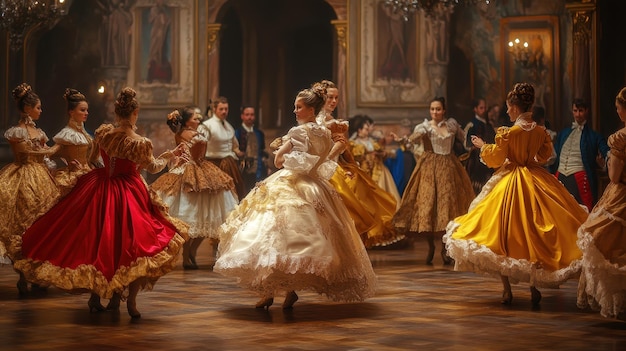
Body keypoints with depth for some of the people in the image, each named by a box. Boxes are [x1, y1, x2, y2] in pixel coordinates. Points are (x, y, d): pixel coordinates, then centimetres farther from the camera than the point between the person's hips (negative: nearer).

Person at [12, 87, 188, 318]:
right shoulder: (141, 143, -19)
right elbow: (153, 168, 0)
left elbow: (91, 159, 10)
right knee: (133, 244, 6)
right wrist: (171, 155, 17)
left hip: (100, 190, 4)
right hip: (129, 195, -4)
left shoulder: (102, 132, -7)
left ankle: (95, 297, 20)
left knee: (96, 242, 16)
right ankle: (130, 300, -1)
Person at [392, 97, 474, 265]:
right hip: (429, 167, -2)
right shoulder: (425, 126, -4)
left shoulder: (452, 123, 7)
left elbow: (463, 138, 25)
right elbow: (415, 136, -25)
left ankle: (445, 248, 8)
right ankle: (430, 246, 11)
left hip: (449, 167, 2)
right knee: (428, 202, -6)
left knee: (448, 203, -3)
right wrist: (402, 140, -42)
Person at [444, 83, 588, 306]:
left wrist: (483, 146, 9)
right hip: (536, 182, 4)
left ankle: (507, 290, 6)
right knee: (534, 235, 12)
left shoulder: (507, 133, -15)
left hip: (510, 185, -4)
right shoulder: (541, 132, -1)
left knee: (502, 235, 6)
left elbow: (495, 159, -8)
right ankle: (534, 287, 7)